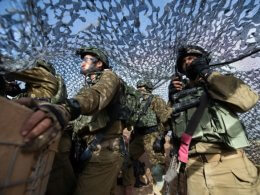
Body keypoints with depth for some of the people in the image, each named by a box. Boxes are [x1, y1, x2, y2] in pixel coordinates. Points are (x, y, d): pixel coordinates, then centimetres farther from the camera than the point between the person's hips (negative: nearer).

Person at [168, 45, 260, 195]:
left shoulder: (220, 82, 10)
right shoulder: (182, 92, 14)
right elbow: (178, 132, 8)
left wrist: (207, 73, -8)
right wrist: (174, 101, -4)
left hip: (229, 162, -1)